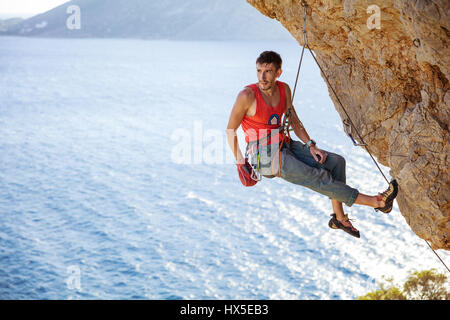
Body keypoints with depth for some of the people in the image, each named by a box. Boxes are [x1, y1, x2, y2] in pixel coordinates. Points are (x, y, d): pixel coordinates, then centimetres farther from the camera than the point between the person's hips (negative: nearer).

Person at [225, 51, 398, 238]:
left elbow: (294, 121, 13)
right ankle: (376, 202, -15)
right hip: (264, 156, -8)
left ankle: (339, 217, 3)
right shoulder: (247, 95, -17)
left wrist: (311, 146, 1)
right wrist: (240, 162, -12)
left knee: (336, 162, -4)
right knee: (319, 177, -19)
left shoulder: (284, 89, 3)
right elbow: (230, 130, -10)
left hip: (284, 146, 8)